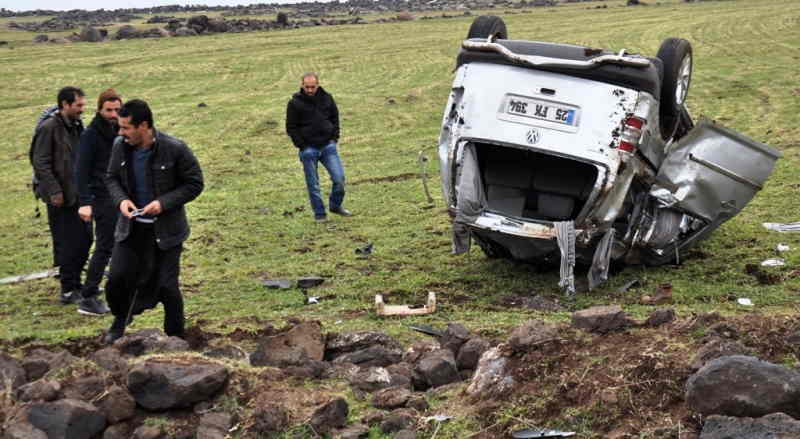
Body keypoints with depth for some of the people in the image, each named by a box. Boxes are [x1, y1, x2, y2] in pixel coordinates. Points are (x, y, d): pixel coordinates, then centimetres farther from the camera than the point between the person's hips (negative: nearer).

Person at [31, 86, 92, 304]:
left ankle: (74, 282, 24)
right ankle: (68, 290, 7)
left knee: (85, 238, 11)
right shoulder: (49, 128, -13)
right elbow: (40, 162, -14)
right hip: (60, 197, -8)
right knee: (66, 243, -3)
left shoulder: (77, 126, 10)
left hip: (78, 194, 8)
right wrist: (54, 191, -17)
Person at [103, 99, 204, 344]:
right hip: (131, 226, 4)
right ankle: (120, 319, 29)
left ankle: (175, 338, 19)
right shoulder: (120, 147, -5)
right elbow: (111, 177, 10)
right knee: (117, 278, -2)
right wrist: (120, 200, -12)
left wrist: (163, 202, -22)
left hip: (166, 229, -4)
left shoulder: (175, 150, -18)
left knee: (167, 286, 0)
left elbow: (194, 184, -10)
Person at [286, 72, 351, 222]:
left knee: (339, 177, -3)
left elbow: (335, 118, 17)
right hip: (308, 149, -3)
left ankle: (336, 205, 19)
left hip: (328, 145, 3)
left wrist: (334, 138, 7)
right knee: (313, 184, 3)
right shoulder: (295, 103, -6)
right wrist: (302, 145, -7)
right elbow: (291, 128, -2)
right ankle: (319, 213, 15)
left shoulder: (326, 98, 5)